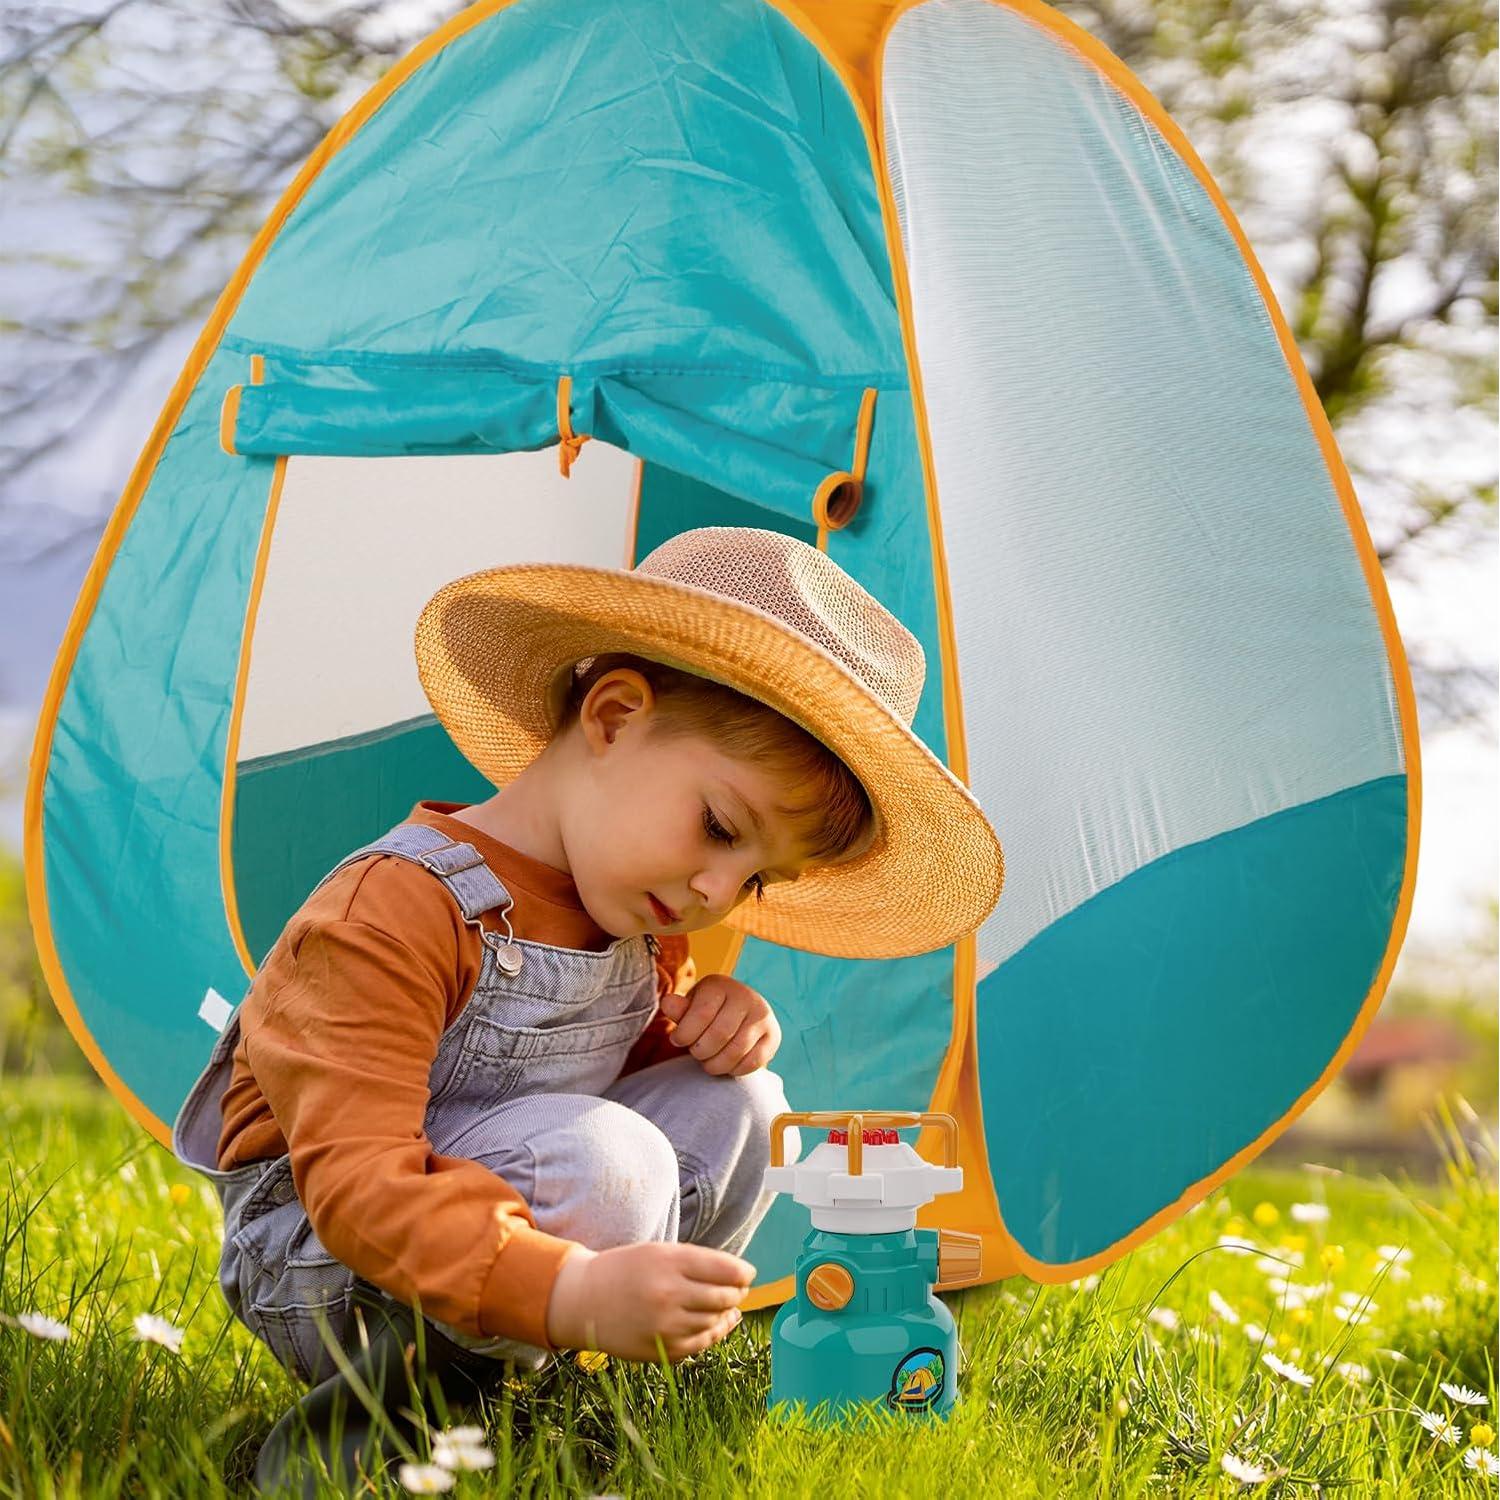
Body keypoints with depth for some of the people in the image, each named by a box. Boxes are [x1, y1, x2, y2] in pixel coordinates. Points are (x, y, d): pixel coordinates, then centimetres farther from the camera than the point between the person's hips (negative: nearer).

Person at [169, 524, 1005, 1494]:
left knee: (737, 1106, -7)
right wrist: (572, 1291, -47)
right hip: (321, 1261, -8)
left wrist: (713, 1025, -8)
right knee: (604, 1162, -32)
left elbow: (633, 1047, 18)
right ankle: (375, 1399, -18)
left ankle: (519, 1367, -10)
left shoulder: (643, 925, 1)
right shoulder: (393, 917, -27)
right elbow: (355, 1182, -35)